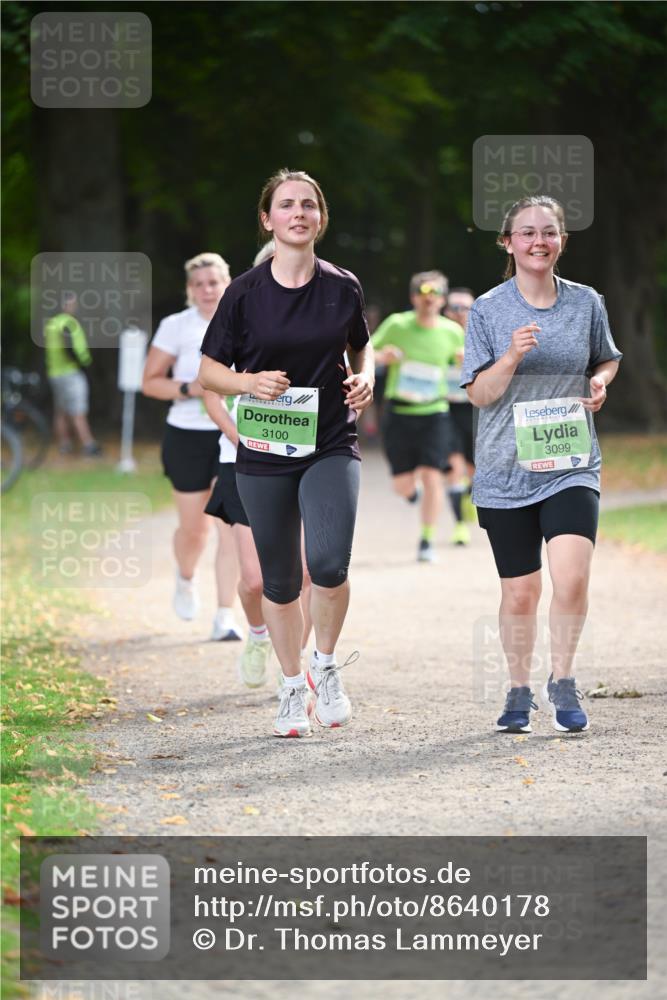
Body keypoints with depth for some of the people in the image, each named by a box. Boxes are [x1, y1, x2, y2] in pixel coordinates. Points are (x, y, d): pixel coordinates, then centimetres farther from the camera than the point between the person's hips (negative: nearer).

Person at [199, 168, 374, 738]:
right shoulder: (246, 293, -3)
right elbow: (209, 370, 3)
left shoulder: (343, 288, 1)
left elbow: (361, 345, 19)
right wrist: (248, 381, -17)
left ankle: (326, 664, 5)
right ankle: (293, 687, 27)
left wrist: (365, 378, -2)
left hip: (331, 445, 0)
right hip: (264, 454, 0)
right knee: (279, 580, 9)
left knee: (328, 560, -21)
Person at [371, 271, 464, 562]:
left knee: (432, 477, -13)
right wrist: (381, 356, -21)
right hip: (398, 413, 0)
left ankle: (427, 541, -1)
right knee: (403, 486, 2)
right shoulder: (396, 325, -5)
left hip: (433, 413, 0)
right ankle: (414, 486, 41)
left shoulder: (452, 331, 0)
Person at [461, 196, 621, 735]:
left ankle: (562, 680, 3)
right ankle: (520, 692, 25)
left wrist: (599, 382, -1)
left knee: (572, 577, -18)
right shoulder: (488, 310, 0)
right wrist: (512, 357, -19)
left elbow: (607, 360, 22)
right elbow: (479, 393, -2)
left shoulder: (587, 302, 4)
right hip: (507, 468, 0)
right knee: (520, 592, 6)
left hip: (571, 465, 0)